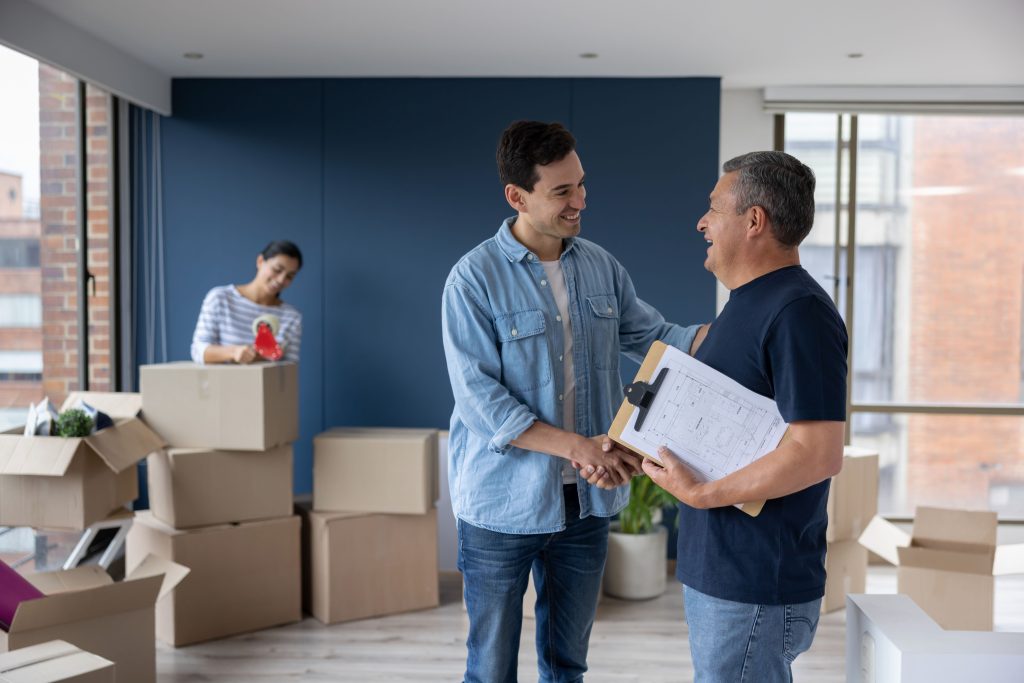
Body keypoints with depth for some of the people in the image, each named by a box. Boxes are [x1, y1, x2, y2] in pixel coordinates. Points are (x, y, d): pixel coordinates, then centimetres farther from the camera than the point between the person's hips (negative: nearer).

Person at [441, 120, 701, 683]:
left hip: (586, 501, 5)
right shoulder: (474, 279, -14)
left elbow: (653, 338, 10)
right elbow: (479, 399, -19)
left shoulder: (600, 266, 3)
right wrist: (576, 445, -25)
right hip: (504, 507, -4)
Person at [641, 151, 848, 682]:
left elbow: (819, 454, -27)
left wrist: (700, 494, -22)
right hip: (717, 572, 10)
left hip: (756, 589, -10)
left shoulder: (798, 313, -19)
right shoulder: (746, 302, 13)